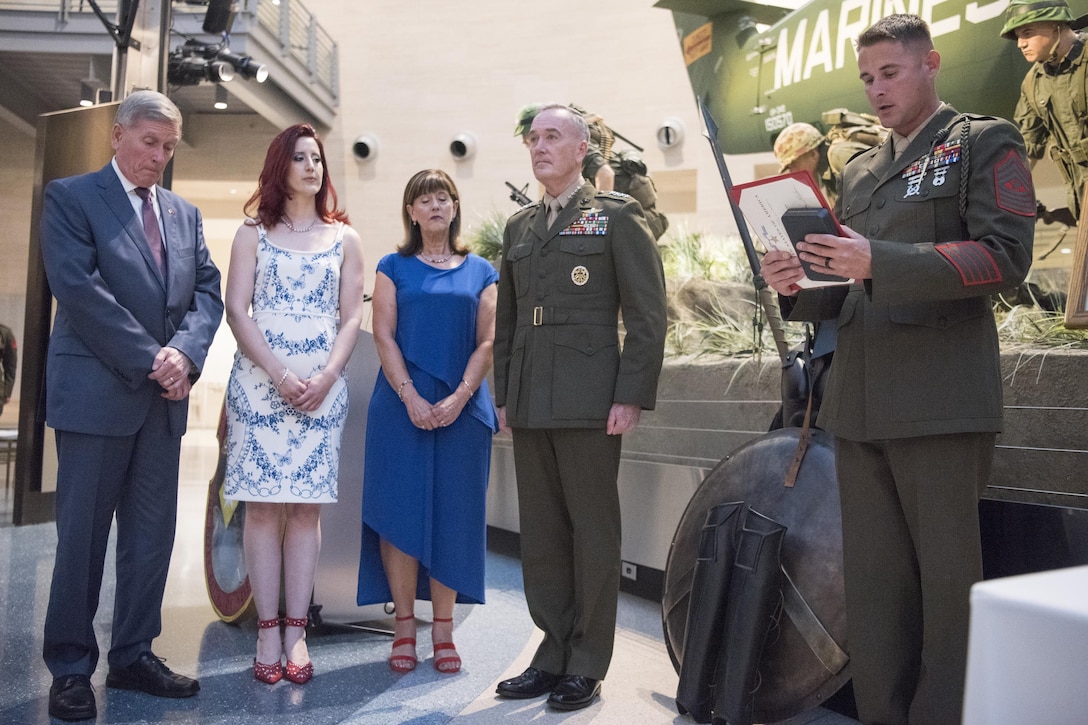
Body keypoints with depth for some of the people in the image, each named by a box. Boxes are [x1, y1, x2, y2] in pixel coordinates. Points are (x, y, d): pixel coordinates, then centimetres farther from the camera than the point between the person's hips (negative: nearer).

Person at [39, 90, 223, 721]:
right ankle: (71, 669, 15)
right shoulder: (71, 197, -1)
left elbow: (209, 291, 8)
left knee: (153, 534, 10)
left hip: (165, 397, 6)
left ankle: (133, 656, 22)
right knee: (83, 535, 3)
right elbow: (79, 288, -12)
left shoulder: (185, 213, 16)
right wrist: (150, 360, -16)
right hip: (97, 392, -5)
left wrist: (185, 353, -10)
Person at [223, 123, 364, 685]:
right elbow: (236, 310, 1)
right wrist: (279, 374, -11)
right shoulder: (254, 232, 9)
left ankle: (296, 631, 6)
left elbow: (351, 318, 7)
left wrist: (325, 377, -8)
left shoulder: (344, 239, 12)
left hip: (322, 386, 1)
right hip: (259, 381, -1)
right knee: (263, 505, -2)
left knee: (306, 506, 0)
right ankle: (267, 632, 4)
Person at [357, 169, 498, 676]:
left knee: (453, 513, 2)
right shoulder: (394, 267, 9)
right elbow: (383, 335, 0)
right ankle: (404, 626, 9)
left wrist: (460, 397, -10)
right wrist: (411, 397, -12)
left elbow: (488, 342, 4)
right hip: (402, 405, -1)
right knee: (402, 510, -1)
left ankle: (443, 628, 11)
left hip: (462, 408, 1)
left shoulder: (480, 271, 11)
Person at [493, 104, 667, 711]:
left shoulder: (617, 216, 1)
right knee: (541, 535, 9)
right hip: (530, 407, 6)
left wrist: (632, 398, -12)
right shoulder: (519, 228, 18)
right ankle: (554, 653, 21)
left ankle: (588, 665, 13)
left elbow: (648, 314, -5)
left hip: (589, 404, -5)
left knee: (593, 533, 2)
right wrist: (505, 395, 14)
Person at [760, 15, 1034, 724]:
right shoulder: (859, 171, 22)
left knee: (947, 577, 1)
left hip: (939, 399, -6)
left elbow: (1006, 255, -10)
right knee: (873, 579, 9)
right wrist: (796, 288, 4)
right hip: (858, 402, 6)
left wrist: (879, 261, -19)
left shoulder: (986, 142, 4)